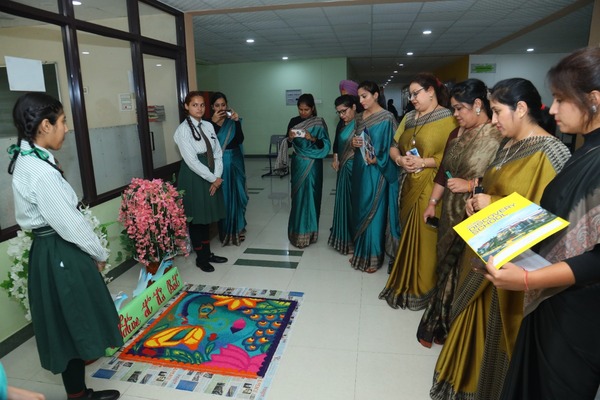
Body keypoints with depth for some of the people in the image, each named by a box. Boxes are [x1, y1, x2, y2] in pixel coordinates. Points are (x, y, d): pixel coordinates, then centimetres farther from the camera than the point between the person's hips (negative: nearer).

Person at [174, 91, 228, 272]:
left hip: (211, 176, 6)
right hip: (193, 177, -6)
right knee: (196, 218, 6)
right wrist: (212, 178, -15)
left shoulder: (208, 126, 7)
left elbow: (218, 152, 6)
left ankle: (208, 253, 30)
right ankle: (201, 258, 21)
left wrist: (217, 177, -6)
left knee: (207, 216, 15)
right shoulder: (183, 129, -11)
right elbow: (191, 160, -17)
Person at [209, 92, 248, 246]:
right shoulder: (210, 122, -2)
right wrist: (214, 122, -21)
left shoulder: (232, 120, 3)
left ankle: (237, 228, 22)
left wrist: (237, 121, -19)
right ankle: (225, 230, 13)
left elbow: (240, 140, -9)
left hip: (234, 161, 2)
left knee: (236, 194, 8)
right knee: (223, 196, 2)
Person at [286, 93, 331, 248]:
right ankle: (298, 232, 10)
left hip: (314, 165, -2)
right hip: (298, 164, 2)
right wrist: (290, 137, -16)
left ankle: (310, 232, 13)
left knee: (311, 196, 2)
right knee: (298, 197, 1)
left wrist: (313, 138, -22)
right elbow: (288, 144, 5)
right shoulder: (294, 121, 4)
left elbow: (326, 145, -8)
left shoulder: (319, 122, -3)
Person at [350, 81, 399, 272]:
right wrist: (354, 143, -4)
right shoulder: (360, 117, 10)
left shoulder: (386, 118, -9)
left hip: (376, 171, -6)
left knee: (373, 211, -1)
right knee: (360, 209, 12)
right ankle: (360, 251, 25)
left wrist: (377, 158, -22)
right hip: (359, 168, 7)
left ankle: (373, 257, 12)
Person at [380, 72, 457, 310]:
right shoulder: (409, 118, 13)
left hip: (431, 187, -6)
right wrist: (400, 159, -8)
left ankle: (423, 288, 16)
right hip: (409, 184, 7)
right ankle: (405, 281, 29)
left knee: (425, 235, -1)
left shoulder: (447, 119, -8)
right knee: (408, 233, 13)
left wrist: (423, 162, -19)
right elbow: (394, 147, 12)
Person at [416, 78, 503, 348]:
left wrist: (471, 185, -19)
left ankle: (440, 326, 23)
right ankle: (440, 324, 31)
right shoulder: (457, 134, 11)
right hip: (450, 213, 7)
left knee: (462, 270, 4)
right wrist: (432, 202, 13)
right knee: (446, 264, 14)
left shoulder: (499, 137, -12)